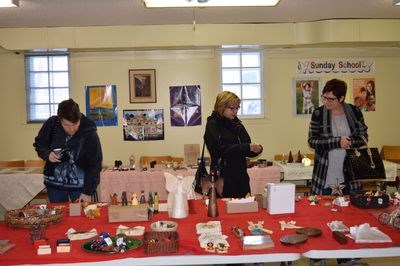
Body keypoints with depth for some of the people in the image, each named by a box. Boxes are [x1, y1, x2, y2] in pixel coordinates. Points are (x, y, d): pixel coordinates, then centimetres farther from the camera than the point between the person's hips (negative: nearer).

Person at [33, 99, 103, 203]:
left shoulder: (89, 133, -18)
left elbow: (95, 165, -14)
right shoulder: (51, 124, -11)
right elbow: (39, 144, 7)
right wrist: (47, 154, -15)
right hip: (54, 183, 3)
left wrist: (87, 192, -17)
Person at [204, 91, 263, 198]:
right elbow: (219, 150, -19)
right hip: (223, 178, -6)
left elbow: (247, 151, 15)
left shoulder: (237, 124, 13)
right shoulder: (213, 125, -6)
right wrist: (246, 147, -23)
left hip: (241, 177, 6)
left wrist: (255, 149, -8)